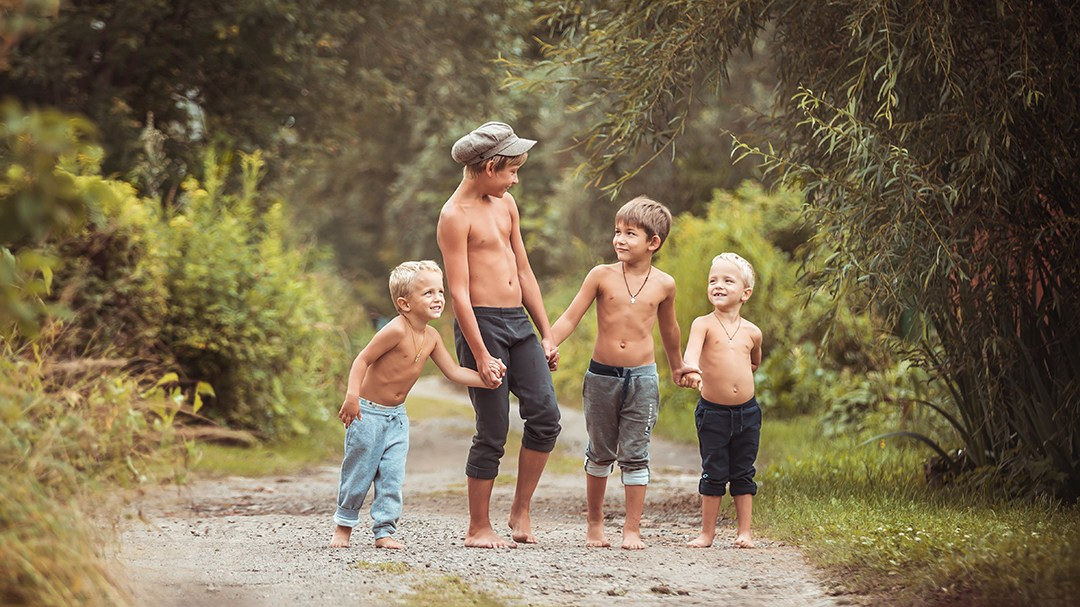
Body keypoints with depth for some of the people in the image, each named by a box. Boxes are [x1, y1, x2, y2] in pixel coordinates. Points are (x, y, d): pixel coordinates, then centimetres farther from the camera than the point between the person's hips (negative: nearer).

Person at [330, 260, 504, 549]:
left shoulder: (431, 337, 1)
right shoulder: (396, 330, -23)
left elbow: (454, 371, 5)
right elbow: (363, 359, -22)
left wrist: (485, 378, -9)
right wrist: (352, 395, -32)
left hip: (397, 416, 7)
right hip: (368, 412, -7)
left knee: (393, 475, 1)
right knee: (359, 471, 3)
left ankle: (384, 531, 8)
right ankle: (344, 525, 20)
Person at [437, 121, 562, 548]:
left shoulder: (505, 204, 15)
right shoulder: (455, 216, -10)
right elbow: (459, 291, -15)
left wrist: (546, 334, 17)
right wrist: (481, 356, -19)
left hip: (518, 321, 7)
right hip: (481, 323, -7)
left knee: (546, 416, -1)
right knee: (493, 432, -4)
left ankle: (521, 510, 13)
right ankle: (478, 529, 7)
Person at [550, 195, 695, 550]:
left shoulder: (663, 285, 1)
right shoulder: (602, 275, -4)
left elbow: (668, 328, 19)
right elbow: (571, 318, -2)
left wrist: (677, 367, 31)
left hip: (643, 377, 0)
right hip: (601, 375, 0)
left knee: (634, 456, 0)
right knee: (600, 453, 12)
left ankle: (632, 530, 5)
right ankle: (595, 523, 25)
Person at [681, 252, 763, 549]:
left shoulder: (752, 332, 4)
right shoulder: (703, 324, -6)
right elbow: (692, 351, -27)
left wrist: (736, 377, 9)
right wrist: (692, 372, -47)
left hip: (747, 412, 3)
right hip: (712, 412, -2)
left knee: (743, 474, 7)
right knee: (713, 474, 4)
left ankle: (744, 532, 14)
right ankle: (707, 532, 14)